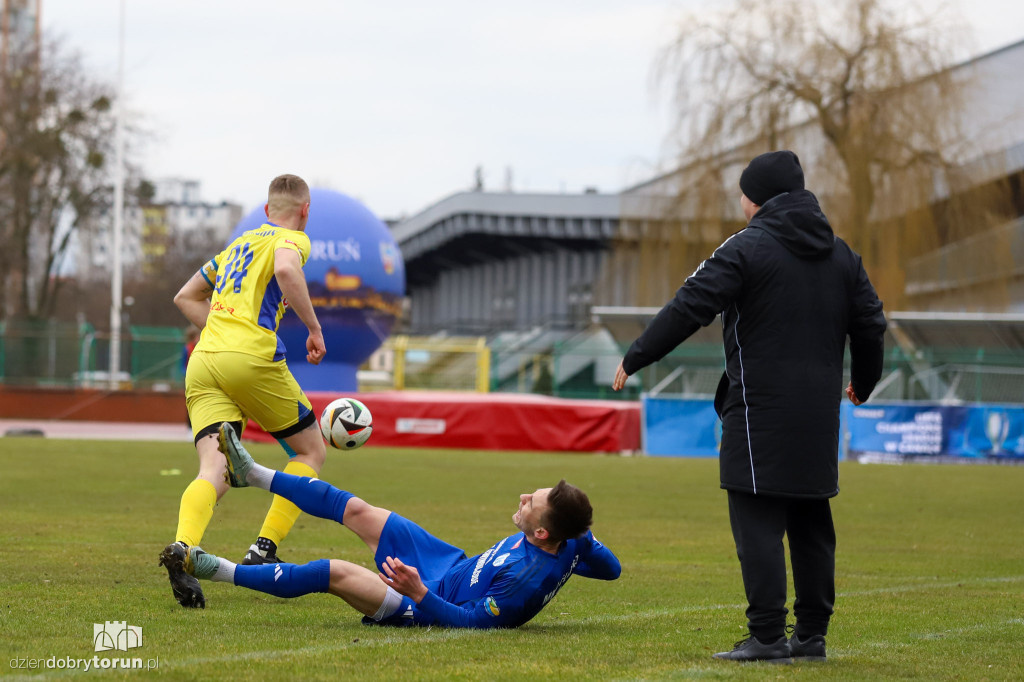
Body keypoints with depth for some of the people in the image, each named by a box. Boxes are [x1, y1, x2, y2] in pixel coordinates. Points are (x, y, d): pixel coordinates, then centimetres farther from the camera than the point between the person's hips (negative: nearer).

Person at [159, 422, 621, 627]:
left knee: (332, 573, -16)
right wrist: (580, 534, -11)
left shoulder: (527, 577, -38)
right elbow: (610, 568, 3)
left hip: (433, 605, -9)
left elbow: (473, 622, -32)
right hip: (451, 562, 9)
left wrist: (420, 594, -36)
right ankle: (251, 474, 25)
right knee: (354, 510, 10)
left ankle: (216, 571, -2)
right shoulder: (569, 544, -16)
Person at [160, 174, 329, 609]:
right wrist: (314, 329, -10)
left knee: (214, 472, -9)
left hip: (203, 363, 6)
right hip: (251, 359, -6)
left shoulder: (239, 243, 30)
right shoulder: (292, 239, 8)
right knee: (311, 451, 13)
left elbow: (186, 297, 36)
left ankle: (182, 548, -39)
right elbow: (286, 270, -17)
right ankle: (263, 549, -2)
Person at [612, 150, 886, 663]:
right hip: (819, 412, 7)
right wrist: (863, 382, 35)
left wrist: (634, 358, -3)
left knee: (758, 523, -6)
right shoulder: (839, 254, 14)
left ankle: (768, 636, -10)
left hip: (761, 409, -7)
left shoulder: (747, 247, -7)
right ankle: (812, 634, 13)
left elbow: (689, 308, -11)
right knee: (811, 523, 12)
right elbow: (870, 323, 18)